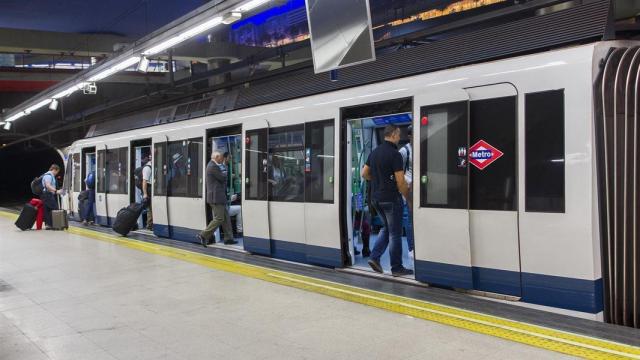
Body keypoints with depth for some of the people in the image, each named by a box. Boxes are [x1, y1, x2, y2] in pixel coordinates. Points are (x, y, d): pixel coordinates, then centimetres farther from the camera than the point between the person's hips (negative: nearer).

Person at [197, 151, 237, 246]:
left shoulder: (212, 165, 17)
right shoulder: (213, 166, -16)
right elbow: (223, 178, -16)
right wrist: (225, 174, 3)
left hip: (217, 197, 11)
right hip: (216, 197, -11)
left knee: (226, 218, 12)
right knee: (219, 219, -8)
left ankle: (228, 238, 15)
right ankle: (203, 235, -4)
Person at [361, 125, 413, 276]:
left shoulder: (374, 152, 7)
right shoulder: (395, 154, -16)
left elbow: (365, 174, 13)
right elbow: (400, 182, -18)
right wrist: (408, 196, -4)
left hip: (376, 198, 7)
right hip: (391, 198, -7)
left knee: (386, 228, 22)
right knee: (395, 233, 4)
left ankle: (375, 257, 12)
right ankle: (397, 268, 12)